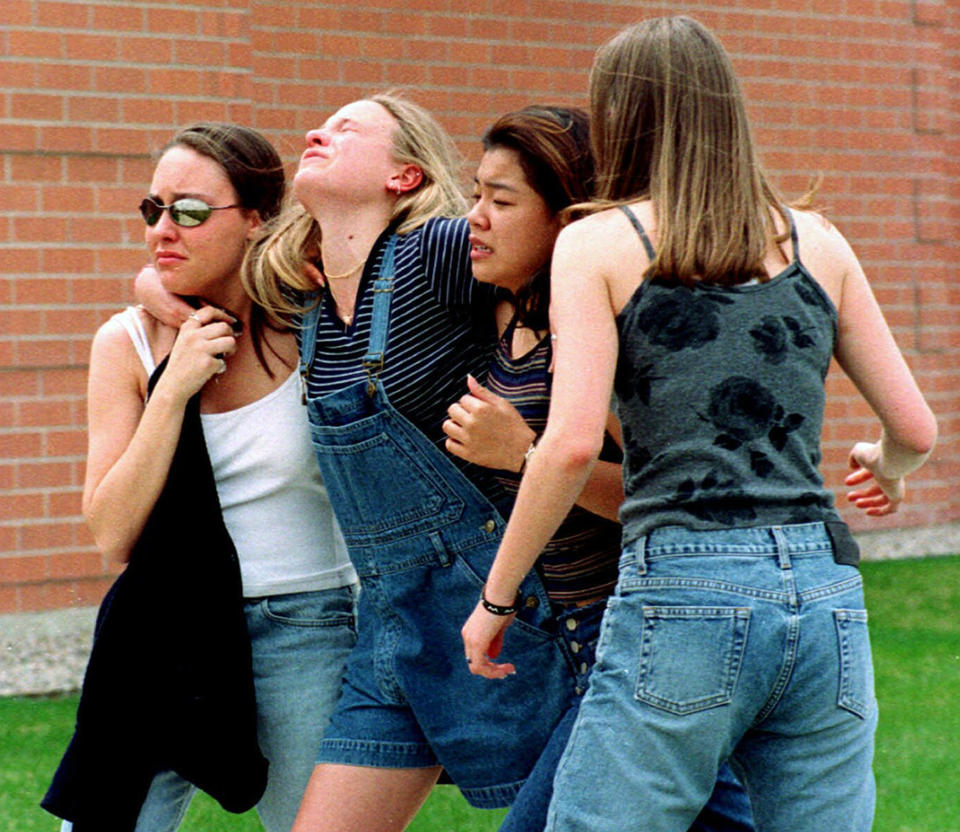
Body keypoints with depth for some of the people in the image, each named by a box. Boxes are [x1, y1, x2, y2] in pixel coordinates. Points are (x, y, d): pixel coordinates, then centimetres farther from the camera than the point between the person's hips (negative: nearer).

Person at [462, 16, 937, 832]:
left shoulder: (597, 244, 4)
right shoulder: (817, 243, 14)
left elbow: (572, 445, -8)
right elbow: (916, 428, 16)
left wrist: (495, 599, 3)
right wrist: (886, 469, 39)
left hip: (682, 595, -4)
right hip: (826, 597, 4)